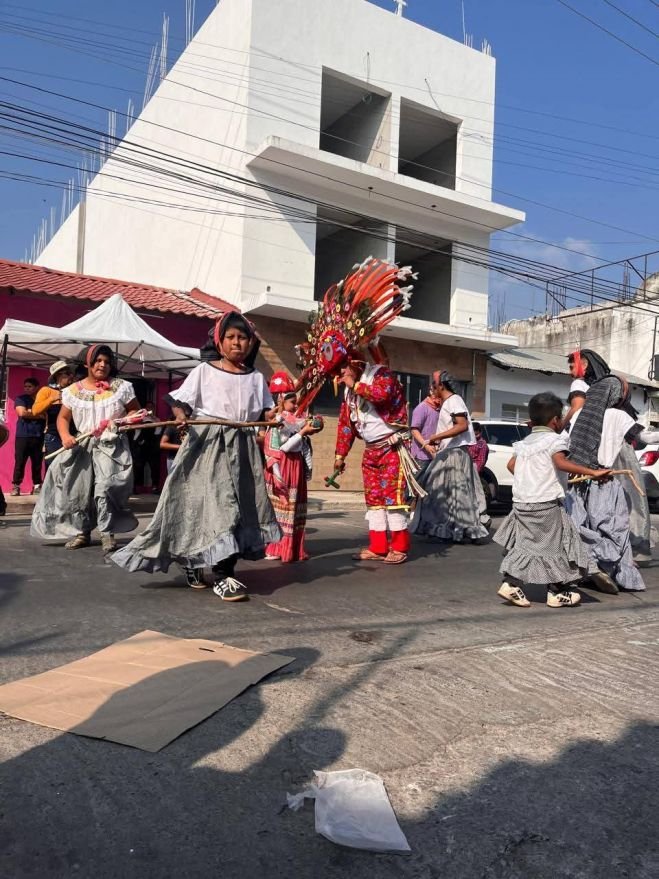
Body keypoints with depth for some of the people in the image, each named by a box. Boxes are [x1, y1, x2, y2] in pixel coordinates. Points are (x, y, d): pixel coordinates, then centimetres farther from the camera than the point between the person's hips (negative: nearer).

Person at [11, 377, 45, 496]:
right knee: (19, 462, -3)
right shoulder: (20, 399, 8)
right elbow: (22, 413, -9)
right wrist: (40, 415, -3)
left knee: (37, 462, 2)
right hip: (23, 435, -2)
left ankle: (37, 486, 8)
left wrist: (29, 412, -5)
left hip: (39, 436, 2)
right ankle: (16, 486, 1)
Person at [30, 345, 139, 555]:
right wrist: (65, 436, -9)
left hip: (112, 446, -3)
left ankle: (107, 533, -11)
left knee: (105, 487, -20)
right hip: (83, 446, 4)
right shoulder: (73, 390, 7)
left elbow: (136, 411, 8)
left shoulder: (121, 387, 1)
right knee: (77, 488, 6)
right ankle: (82, 531, 22)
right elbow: (63, 418, 10)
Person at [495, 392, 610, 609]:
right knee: (555, 547, 5)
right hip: (546, 504, -6)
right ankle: (558, 592, 13)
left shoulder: (523, 443, 15)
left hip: (521, 502, 7)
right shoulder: (554, 439, -7)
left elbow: (511, 465, 18)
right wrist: (592, 472, -25)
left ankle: (511, 583, 5)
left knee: (523, 544, 13)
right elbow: (561, 462, -23)